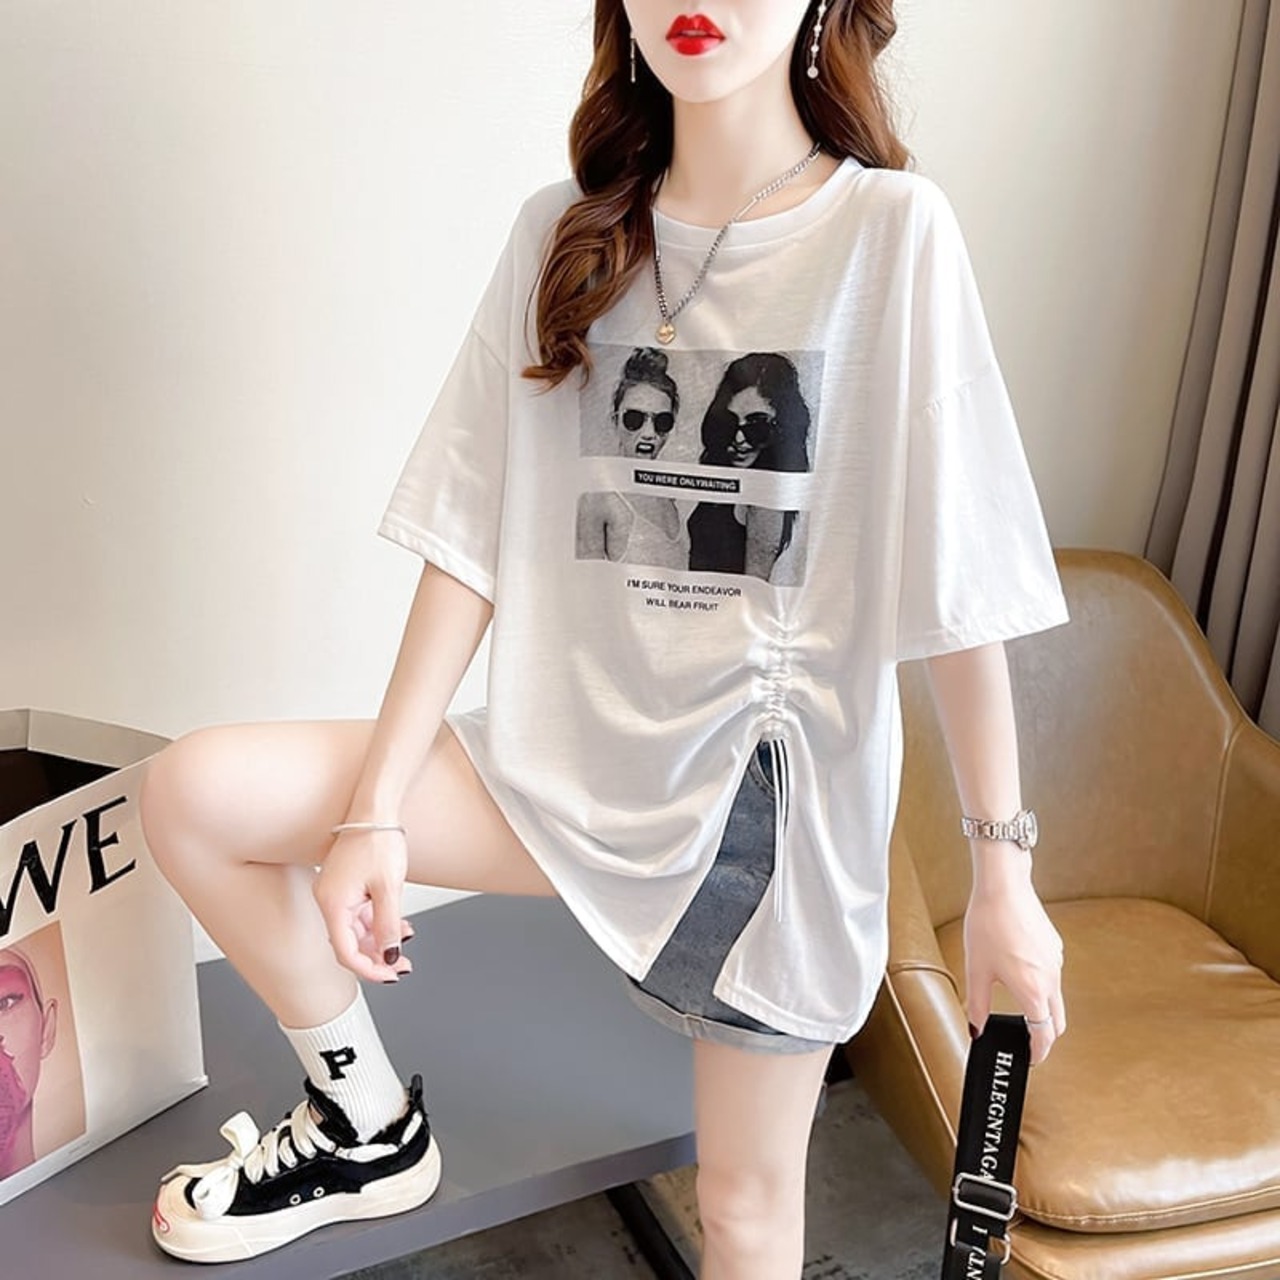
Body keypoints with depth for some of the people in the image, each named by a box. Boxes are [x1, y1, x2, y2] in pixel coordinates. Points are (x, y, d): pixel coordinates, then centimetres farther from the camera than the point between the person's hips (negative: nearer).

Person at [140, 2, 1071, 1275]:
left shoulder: (890, 230, -9)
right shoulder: (562, 235, 2)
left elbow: (962, 584, -10)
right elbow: (472, 536, 0)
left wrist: (1002, 872, -8)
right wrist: (374, 809, -4)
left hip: (771, 785, -3)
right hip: (574, 753, 3)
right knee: (196, 792, -9)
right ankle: (366, 1124, 13)